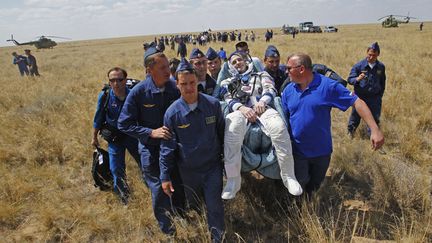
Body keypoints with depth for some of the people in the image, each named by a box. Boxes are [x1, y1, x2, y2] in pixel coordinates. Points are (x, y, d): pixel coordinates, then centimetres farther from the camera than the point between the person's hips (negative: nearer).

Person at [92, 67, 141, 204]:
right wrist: (94, 137, 10)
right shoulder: (104, 96, -13)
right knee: (117, 171, 6)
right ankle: (124, 200, 25)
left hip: (132, 135, 0)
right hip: (114, 138, 1)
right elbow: (98, 118, 1)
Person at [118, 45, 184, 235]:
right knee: (160, 191, 6)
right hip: (151, 150, -3)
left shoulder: (175, 87, -8)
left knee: (179, 188, 16)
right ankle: (168, 230, 32)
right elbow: (124, 124, -11)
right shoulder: (138, 92, -16)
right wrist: (151, 132, -21)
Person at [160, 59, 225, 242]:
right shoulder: (172, 112, -12)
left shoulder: (213, 104, -10)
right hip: (188, 170, 1)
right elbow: (167, 146, -6)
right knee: (194, 208, 21)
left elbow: (222, 134, 0)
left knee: (215, 208, 4)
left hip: (213, 166, -1)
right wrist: (165, 176, -5)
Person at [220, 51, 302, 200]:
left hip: (262, 108, 0)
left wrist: (262, 101, -11)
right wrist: (241, 107, -11)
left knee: (278, 127, -37)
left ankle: (288, 175, -23)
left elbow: (270, 90, 13)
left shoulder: (261, 75, 32)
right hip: (240, 111, 0)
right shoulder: (227, 83, 32)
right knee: (232, 129, -40)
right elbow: (228, 100, 13)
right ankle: (233, 180, -35)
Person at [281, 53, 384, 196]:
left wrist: (375, 130, -23)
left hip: (322, 151, -1)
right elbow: (283, 118, 3)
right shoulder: (288, 90, -4)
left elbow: (357, 102, -15)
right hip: (297, 152, 1)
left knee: (314, 186, 20)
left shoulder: (327, 86, -15)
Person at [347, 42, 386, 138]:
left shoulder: (381, 66, 1)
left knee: (375, 118, 12)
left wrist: (380, 95, 14)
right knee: (355, 116, 9)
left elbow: (382, 82, 14)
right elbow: (350, 79, -9)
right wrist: (357, 79, -31)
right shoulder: (359, 65, -10)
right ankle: (350, 132, 31)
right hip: (360, 97, -2)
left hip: (374, 98, 3)